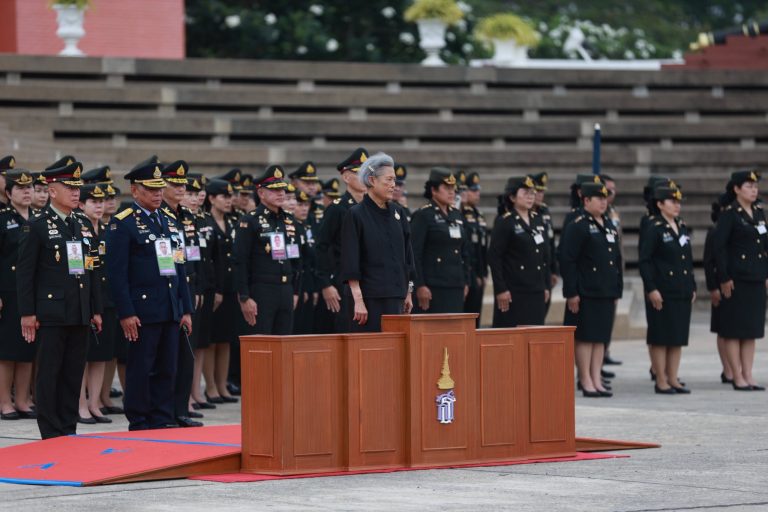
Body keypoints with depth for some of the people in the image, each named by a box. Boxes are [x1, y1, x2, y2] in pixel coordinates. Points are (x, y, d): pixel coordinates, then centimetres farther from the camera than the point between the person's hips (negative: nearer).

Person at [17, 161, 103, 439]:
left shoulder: (84, 226, 14)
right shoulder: (37, 226, -5)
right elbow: (25, 272, -7)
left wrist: (96, 310, 13)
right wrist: (27, 313, -12)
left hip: (79, 315, 6)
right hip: (51, 314, -6)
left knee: (74, 374, 8)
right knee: (49, 374, -1)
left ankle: (69, 430, 14)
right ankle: (52, 434, 2)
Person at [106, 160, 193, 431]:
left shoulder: (169, 222, 16)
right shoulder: (123, 223, -6)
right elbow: (117, 272, -11)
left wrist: (186, 309, 13)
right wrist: (126, 313, -16)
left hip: (171, 311, 7)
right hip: (142, 310, -7)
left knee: (167, 369, 8)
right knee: (140, 369, -1)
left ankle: (163, 421, 14)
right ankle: (139, 426, 5)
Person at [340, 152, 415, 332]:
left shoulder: (397, 212, 10)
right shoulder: (356, 215, -7)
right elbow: (350, 262, -10)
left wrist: (408, 293, 14)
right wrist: (358, 300, -15)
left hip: (395, 297, 6)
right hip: (369, 297, -6)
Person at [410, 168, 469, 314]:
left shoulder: (456, 215, 15)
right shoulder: (423, 215, -6)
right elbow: (414, 254, -12)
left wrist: (465, 282, 16)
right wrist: (420, 286, -17)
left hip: (456, 288, 7)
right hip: (433, 289, -7)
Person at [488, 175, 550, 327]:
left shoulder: (538, 221, 13)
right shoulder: (505, 223, -7)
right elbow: (494, 258, -11)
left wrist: (546, 286, 13)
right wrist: (500, 289, -16)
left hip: (536, 291, 6)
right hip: (514, 292, -6)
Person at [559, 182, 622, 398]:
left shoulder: (609, 226, 15)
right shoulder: (577, 227, -9)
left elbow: (617, 260, 21)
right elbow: (567, 260, -14)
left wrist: (617, 291, 16)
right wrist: (572, 292, -18)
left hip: (606, 293, 7)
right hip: (586, 292, -7)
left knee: (601, 338, 9)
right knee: (585, 338, -2)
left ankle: (597, 381, 13)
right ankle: (586, 382, 2)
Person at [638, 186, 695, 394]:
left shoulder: (683, 228, 13)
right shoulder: (654, 230, -8)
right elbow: (645, 262, -12)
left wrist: (692, 287, 14)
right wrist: (652, 289, -17)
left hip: (682, 292, 7)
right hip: (662, 293, -7)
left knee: (678, 338, 9)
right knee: (660, 338, -2)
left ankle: (673, 379, 14)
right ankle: (661, 381, 3)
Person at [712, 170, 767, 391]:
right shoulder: (729, 214, -10)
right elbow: (718, 246, -14)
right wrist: (724, 278, -16)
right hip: (736, 280, -7)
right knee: (734, 331, 0)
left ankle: (748, 376, 14)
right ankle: (738, 378, 4)